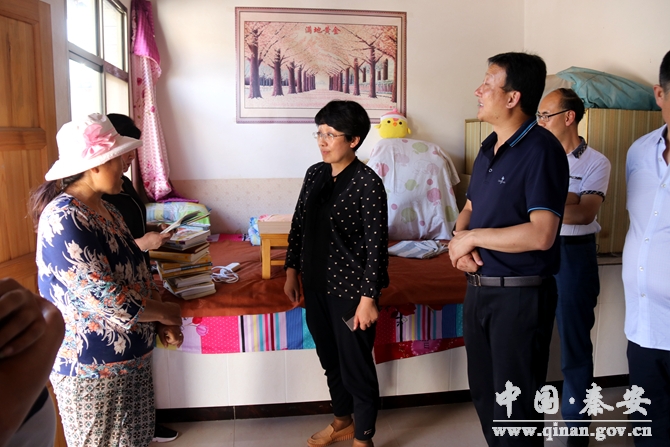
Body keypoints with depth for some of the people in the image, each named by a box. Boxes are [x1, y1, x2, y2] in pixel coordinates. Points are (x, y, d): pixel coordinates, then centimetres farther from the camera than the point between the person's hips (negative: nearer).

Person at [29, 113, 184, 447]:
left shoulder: (107, 212, 6)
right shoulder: (64, 221, -23)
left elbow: (135, 275, 11)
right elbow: (102, 296, -28)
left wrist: (162, 324, -2)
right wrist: (164, 313, -12)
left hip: (129, 357, 8)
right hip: (92, 367, -8)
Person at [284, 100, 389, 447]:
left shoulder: (368, 183, -16)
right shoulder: (314, 174, 3)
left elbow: (376, 245, -17)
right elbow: (298, 225, 11)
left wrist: (368, 298, -17)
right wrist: (291, 270, 10)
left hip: (350, 288, -7)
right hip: (315, 284, 7)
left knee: (357, 365, 9)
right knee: (329, 359, 22)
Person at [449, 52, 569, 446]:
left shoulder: (541, 150, -17)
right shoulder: (490, 147, 9)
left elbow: (541, 235, -26)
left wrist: (472, 237, -16)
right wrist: (459, 241, -6)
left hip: (521, 295, -8)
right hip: (480, 287, 8)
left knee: (514, 404, 5)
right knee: (485, 394, 21)